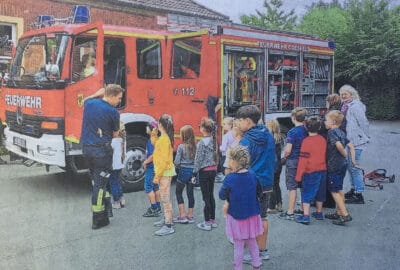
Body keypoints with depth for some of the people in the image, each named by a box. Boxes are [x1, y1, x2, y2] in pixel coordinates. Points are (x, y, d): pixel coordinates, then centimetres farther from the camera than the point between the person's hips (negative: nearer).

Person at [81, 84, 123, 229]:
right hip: (102, 149, -7)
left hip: (86, 148, 7)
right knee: (100, 184, 0)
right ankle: (98, 220, 6)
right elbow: (115, 134, 1)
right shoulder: (113, 112, -12)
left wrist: (98, 93, 26)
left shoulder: (89, 103, 4)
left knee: (96, 181, 19)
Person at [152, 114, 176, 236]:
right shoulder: (165, 138, 8)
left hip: (164, 172, -10)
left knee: (165, 199, -7)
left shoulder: (164, 139, -20)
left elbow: (164, 160, -23)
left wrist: (157, 175, -20)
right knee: (165, 198, 20)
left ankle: (168, 226, -3)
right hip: (164, 171, 10)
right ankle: (166, 219, 32)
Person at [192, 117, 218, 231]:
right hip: (213, 169, 7)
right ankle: (213, 220, 22)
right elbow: (215, 155, 9)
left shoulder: (201, 143, -16)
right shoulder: (214, 140, 4)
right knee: (211, 195, 15)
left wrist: (194, 174, -7)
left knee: (206, 197, 0)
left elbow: (198, 160, -14)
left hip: (204, 171, -7)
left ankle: (207, 223, 6)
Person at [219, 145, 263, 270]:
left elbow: (222, 195, -8)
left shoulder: (230, 178, -20)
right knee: (252, 243, 21)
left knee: (238, 246, 8)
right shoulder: (253, 175, -8)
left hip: (237, 217, -4)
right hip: (252, 215, 4)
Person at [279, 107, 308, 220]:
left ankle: (290, 212, 3)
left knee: (292, 187, -1)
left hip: (293, 161, -6)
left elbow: (288, 150, -19)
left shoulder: (292, 132, -17)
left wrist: (284, 157, -2)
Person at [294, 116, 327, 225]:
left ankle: (306, 216, -4)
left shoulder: (306, 141, -16)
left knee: (307, 193, -1)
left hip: (311, 172, -6)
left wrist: (298, 175, -11)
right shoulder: (323, 139, 4)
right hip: (322, 170, 6)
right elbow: (325, 155, 15)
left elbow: (303, 159, -16)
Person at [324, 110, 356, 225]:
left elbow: (339, 145, -29)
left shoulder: (331, 132, -16)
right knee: (339, 189, 17)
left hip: (334, 166, -9)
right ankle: (339, 212, 26)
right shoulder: (341, 132, 11)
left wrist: (344, 154, -12)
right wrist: (353, 159, 12)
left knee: (334, 191, -2)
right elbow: (351, 146, 12)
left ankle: (345, 215, -3)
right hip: (343, 164, 9)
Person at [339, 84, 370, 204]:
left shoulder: (355, 106, -16)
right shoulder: (346, 106, 15)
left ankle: (359, 195, 0)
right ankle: (353, 190, 31)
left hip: (357, 141, -10)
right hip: (351, 140, 10)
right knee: (350, 165, 18)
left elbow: (364, 123, -17)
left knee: (354, 167, -6)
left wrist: (364, 138, -12)